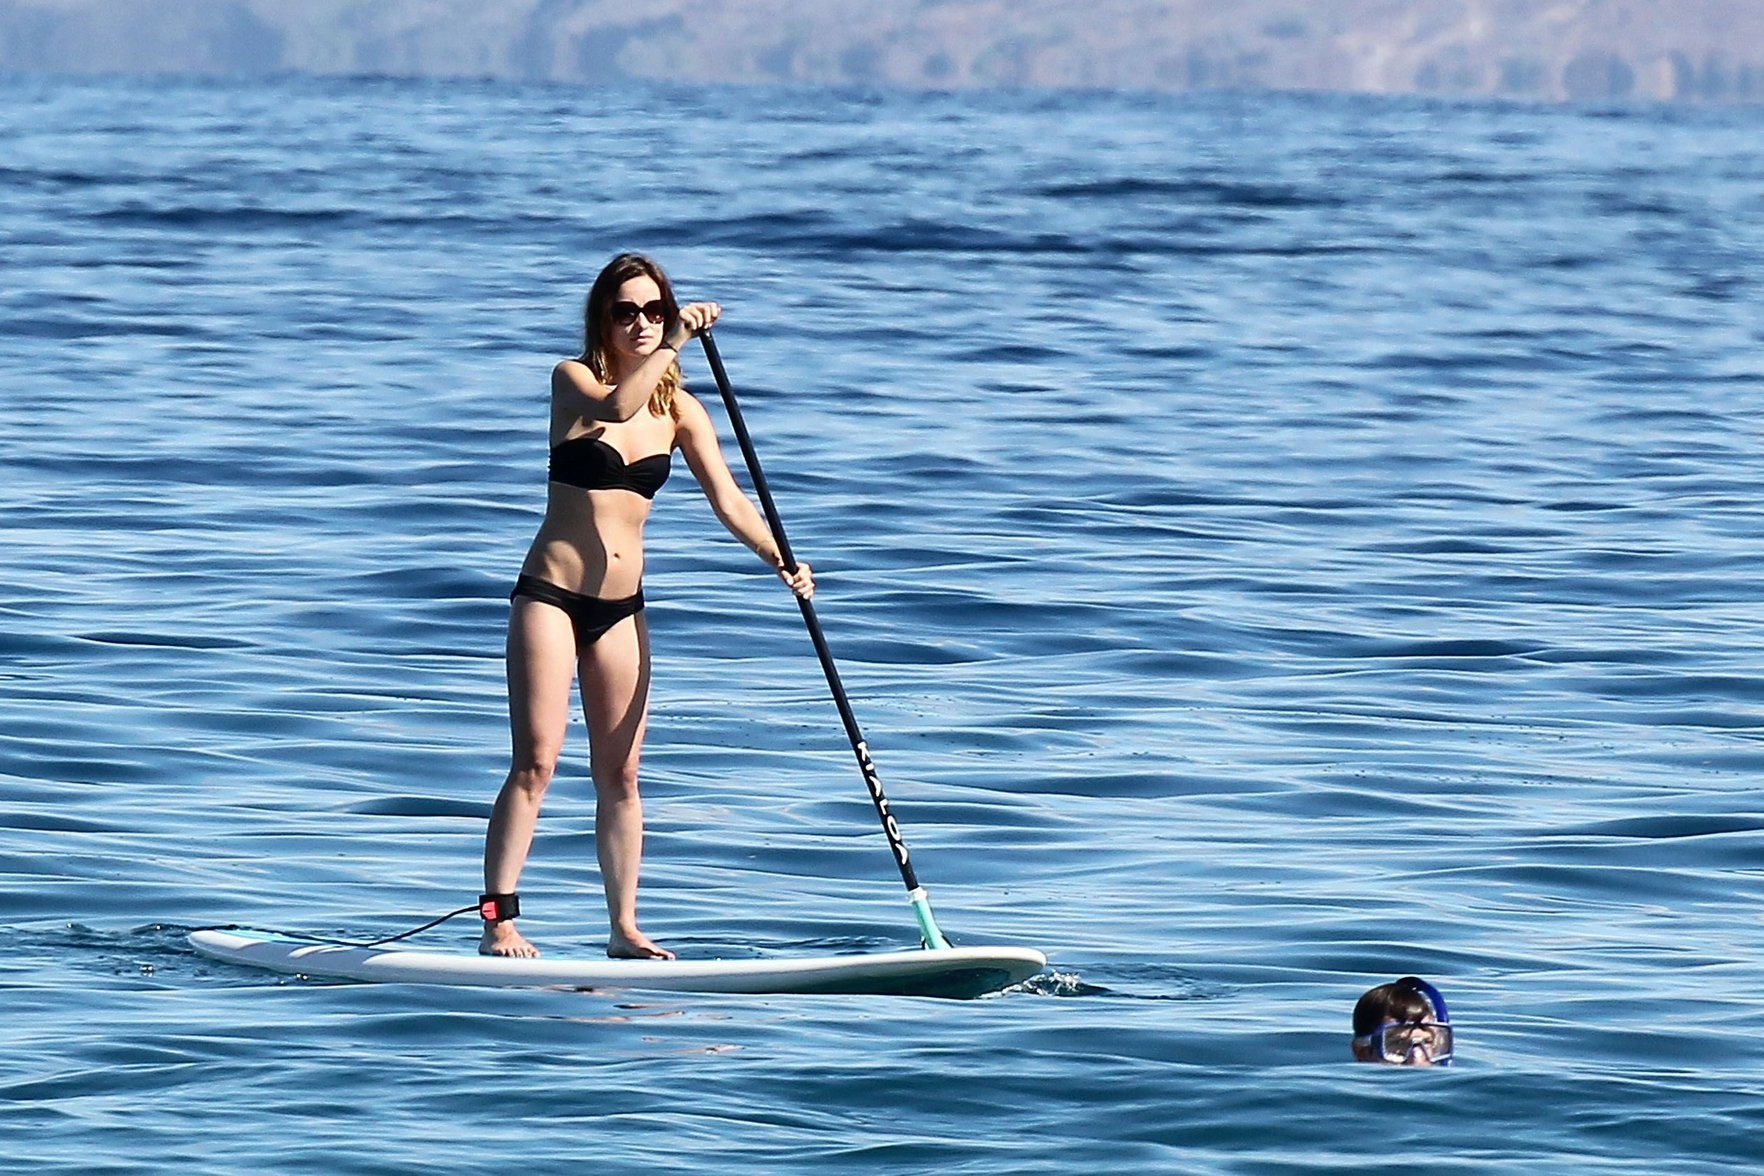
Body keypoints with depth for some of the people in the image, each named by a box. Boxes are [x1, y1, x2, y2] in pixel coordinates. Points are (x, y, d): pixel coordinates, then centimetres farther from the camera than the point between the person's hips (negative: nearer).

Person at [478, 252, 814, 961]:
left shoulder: (679, 409, 6)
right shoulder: (572, 380, -6)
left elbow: (728, 501, -1)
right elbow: (615, 408, -30)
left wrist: (780, 558, -16)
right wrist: (675, 343, -36)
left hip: (621, 606, 5)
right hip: (551, 594, -5)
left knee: (620, 774, 6)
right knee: (536, 763, -10)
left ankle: (624, 928, 10)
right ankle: (497, 920, -11)